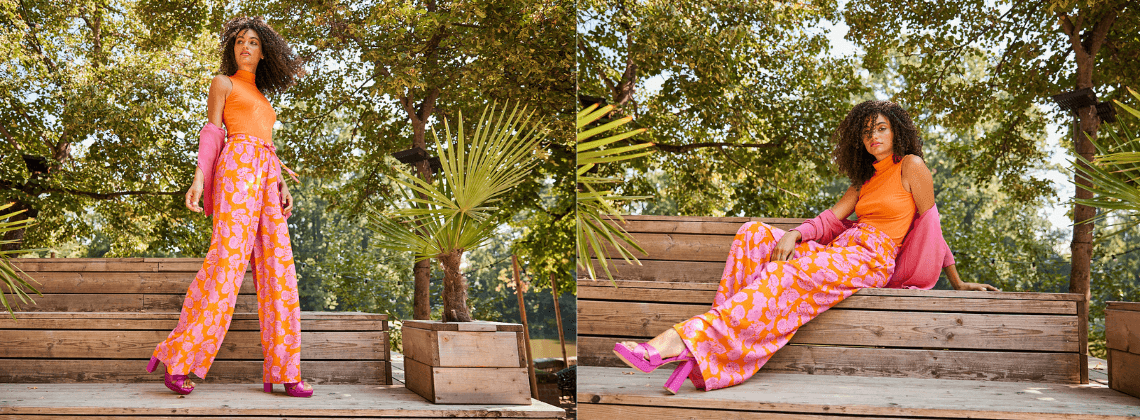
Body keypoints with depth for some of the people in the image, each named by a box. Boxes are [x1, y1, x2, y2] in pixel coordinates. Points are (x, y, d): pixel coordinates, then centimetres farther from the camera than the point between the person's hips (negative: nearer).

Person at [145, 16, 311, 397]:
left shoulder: (261, 97, 30)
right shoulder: (223, 83, 13)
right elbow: (212, 132, 3)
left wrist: (283, 185, 11)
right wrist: (199, 176, -11)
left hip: (266, 178, 7)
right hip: (237, 165, -6)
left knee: (277, 268, -3)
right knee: (227, 260, -19)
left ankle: (283, 371, -6)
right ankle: (178, 359, -16)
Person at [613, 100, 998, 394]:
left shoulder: (911, 166, 5)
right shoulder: (866, 179, 26)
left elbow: (932, 226, 7)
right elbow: (832, 217, 13)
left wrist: (958, 283, 11)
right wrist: (793, 235, -8)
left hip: (871, 260, -8)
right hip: (841, 249, 8)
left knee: (785, 274, -33)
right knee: (755, 233, -13)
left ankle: (687, 340, -48)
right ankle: (722, 333, -30)